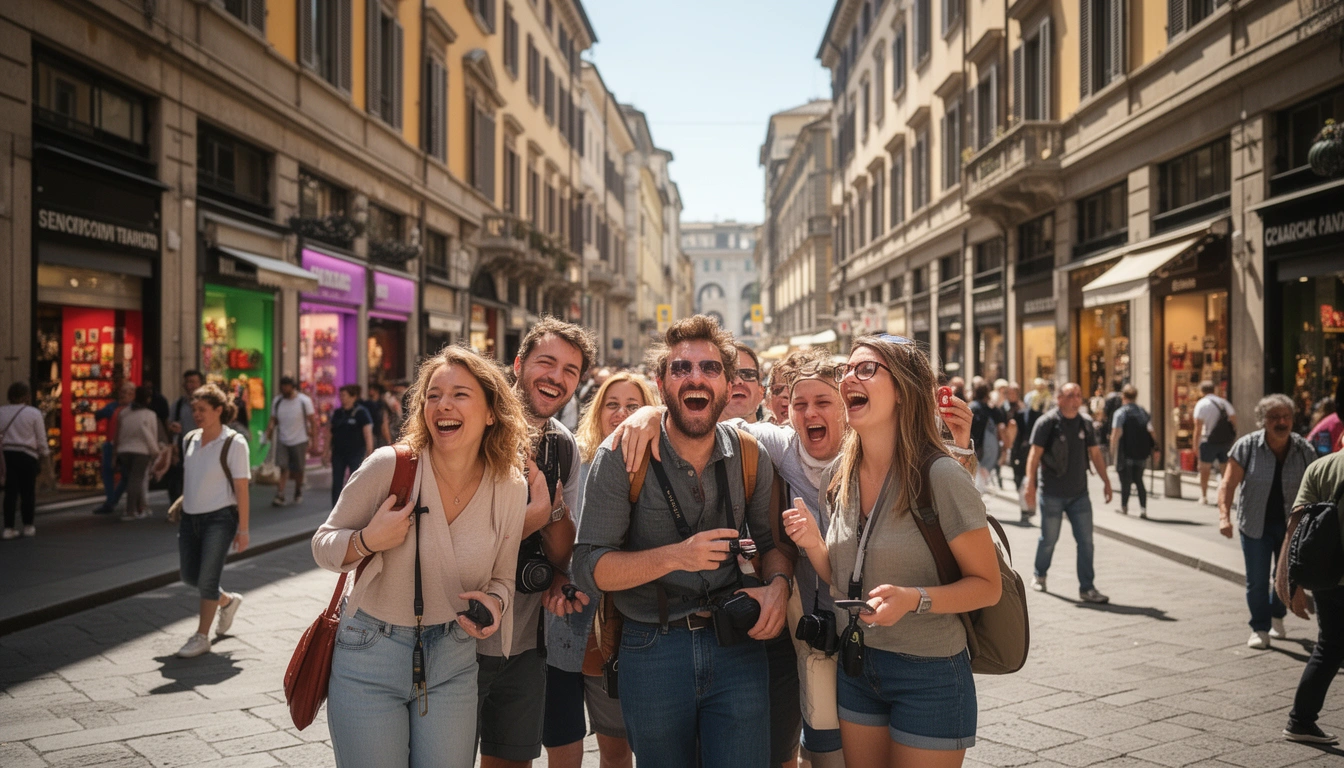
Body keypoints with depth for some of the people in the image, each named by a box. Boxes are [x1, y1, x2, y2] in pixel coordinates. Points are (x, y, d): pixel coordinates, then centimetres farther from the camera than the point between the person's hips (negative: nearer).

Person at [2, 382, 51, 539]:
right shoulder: (34, 413, -6)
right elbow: (41, 438, -2)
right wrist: (45, 453, 12)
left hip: (8, 454, 3)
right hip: (28, 455, -3)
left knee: (11, 491, 5)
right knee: (28, 491, 8)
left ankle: (9, 527, 3)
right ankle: (29, 526, 16)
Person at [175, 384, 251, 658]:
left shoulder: (234, 443, -11)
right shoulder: (189, 440, 7)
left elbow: (241, 488, -11)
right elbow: (187, 479, 16)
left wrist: (243, 529, -12)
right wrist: (181, 509, 17)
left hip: (219, 518, -6)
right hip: (190, 518, 7)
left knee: (207, 579, -3)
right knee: (189, 576, 12)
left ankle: (201, 637, 12)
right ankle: (227, 601, 39)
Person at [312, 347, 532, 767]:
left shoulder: (511, 488, -7)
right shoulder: (389, 465, -16)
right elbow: (323, 544, -4)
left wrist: (493, 601, -14)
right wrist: (368, 541, -24)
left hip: (453, 660, 3)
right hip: (371, 656, -2)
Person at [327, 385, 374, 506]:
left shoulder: (361, 413, -7)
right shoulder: (337, 413, 10)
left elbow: (368, 434, -11)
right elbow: (330, 433, 14)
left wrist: (369, 454, -16)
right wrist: (328, 450, 7)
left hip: (355, 454, -5)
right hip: (338, 454, 5)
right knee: (336, 484, 7)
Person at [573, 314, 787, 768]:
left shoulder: (750, 457, 1)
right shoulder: (621, 458, -9)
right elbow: (589, 569, -13)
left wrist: (778, 583, -9)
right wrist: (675, 556, -26)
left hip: (737, 646, 2)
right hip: (652, 651, -2)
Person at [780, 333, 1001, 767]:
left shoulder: (940, 476, -18)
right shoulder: (839, 476, 0)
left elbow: (987, 586, -12)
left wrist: (914, 599, -28)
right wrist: (813, 544, -10)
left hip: (929, 673, -5)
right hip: (856, 666, 5)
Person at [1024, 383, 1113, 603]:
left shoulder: (1085, 423, 6)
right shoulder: (1047, 422, -9)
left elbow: (1095, 454, 14)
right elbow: (1034, 455, -11)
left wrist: (1106, 481, 12)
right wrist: (1031, 484, -18)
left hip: (1079, 494, 4)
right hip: (1052, 494, -4)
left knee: (1086, 541, 0)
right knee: (1049, 539, 7)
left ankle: (1087, 589, 6)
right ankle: (1039, 575, 32)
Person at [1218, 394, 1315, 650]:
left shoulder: (1304, 450, -6)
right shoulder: (1247, 446, -12)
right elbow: (1229, 484, -14)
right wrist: (1224, 516, -26)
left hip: (1291, 524, 2)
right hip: (1255, 524, -2)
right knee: (1257, 580, 1)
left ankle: (1277, 617, 41)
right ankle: (1260, 629, 18)